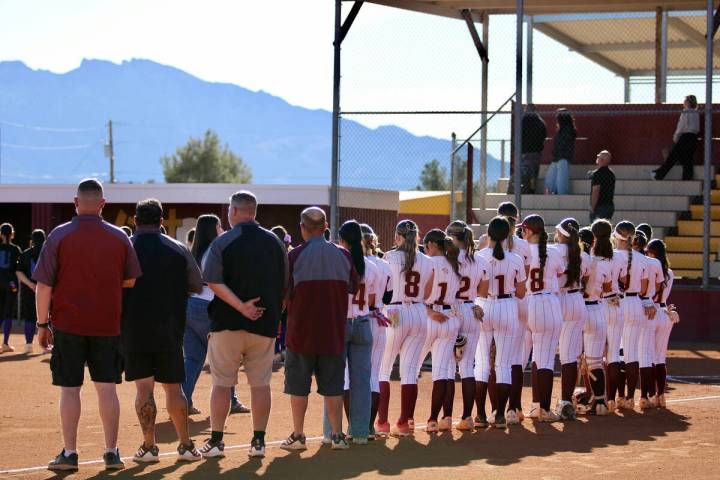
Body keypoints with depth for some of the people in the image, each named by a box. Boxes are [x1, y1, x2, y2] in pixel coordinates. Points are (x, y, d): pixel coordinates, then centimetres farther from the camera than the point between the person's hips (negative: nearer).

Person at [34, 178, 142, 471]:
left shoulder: (59, 236, -6)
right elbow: (130, 280, 9)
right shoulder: (119, 238, 0)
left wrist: (42, 324, 1)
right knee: (106, 387, 7)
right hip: (107, 324, 2)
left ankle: (69, 453, 4)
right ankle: (112, 453, 8)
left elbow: (43, 286, -7)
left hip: (68, 326, -2)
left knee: (69, 389, 3)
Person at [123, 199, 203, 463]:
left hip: (134, 331, -1)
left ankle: (149, 446, 1)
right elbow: (198, 286, 4)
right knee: (173, 387, 9)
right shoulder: (179, 250, 0)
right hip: (170, 331, 1)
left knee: (144, 389, 2)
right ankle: (186, 445, 10)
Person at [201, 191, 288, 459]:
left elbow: (213, 282, -16)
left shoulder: (223, 242, -5)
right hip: (265, 324, 3)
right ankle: (258, 442, 6)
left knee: (222, 384, 4)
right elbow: (284, 285, 10)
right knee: (260, 383, 8)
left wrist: (241, 306, -18)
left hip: (228, 324, -3)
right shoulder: (275, 243, 6)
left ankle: (216, 441, 5)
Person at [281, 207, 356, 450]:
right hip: (334, 333, 3)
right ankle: (337, 435, 8)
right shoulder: (344, 256, 0)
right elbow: (353, 289, 10)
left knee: (298, 386, 7)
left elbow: (284, 294, -7)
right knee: (333, 385, 9)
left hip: (301, 332, -3)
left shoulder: (295, 256, -10)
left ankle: (298, 436, 10)